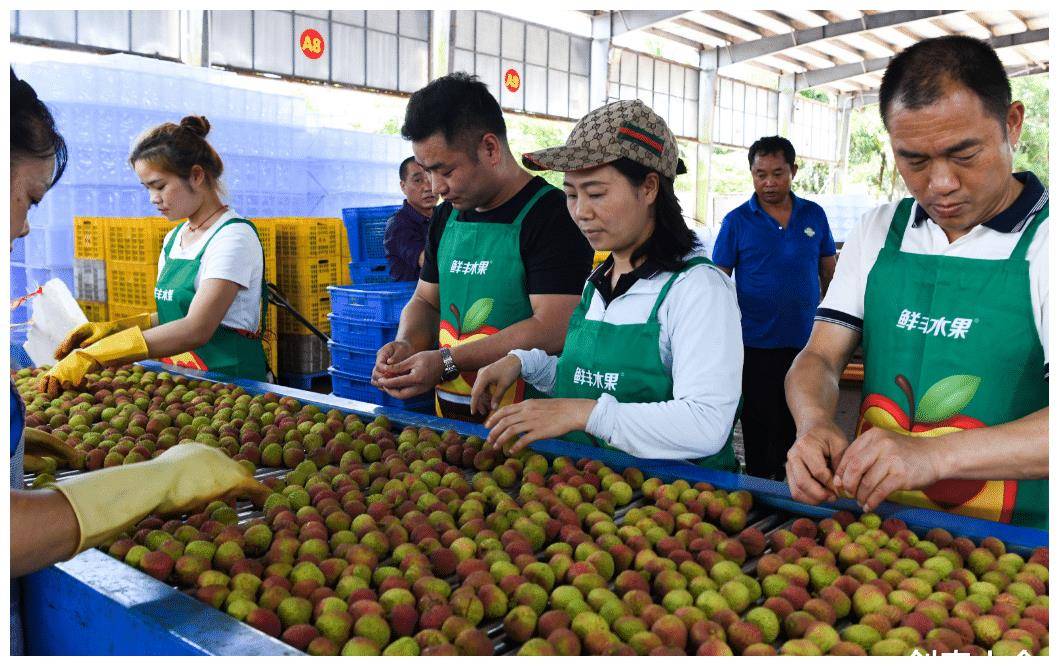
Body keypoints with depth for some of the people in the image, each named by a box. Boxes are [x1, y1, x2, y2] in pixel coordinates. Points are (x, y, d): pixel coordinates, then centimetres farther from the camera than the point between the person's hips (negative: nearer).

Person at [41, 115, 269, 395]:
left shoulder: (234, 236, -11)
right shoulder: (174, 239, 14)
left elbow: (195, 330, -21)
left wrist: (91, 357, -22)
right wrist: (111, 328, 2)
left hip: (230, 379, -7)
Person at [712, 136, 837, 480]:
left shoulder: (814, 215, 4)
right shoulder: (737, 221, -4)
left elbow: (829, 273, 11)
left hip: (807, 341, 3)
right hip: (757, 345, -3)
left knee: (798, 426, 16)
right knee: (760, 426, 8)